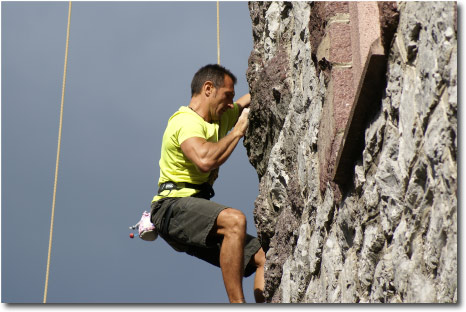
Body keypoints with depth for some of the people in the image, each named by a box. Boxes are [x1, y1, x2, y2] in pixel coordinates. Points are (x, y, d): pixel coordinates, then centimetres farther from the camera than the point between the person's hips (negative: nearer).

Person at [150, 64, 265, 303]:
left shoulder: (219, 119, 20)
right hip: (174, 207, -9)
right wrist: (237, 131, -14)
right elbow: (204, 161, -29)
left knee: (266, 258, -5)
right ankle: (237, 305, -36)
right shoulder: (187, 121, -9)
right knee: (234, 220, -36)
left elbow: (251, 100, 36)